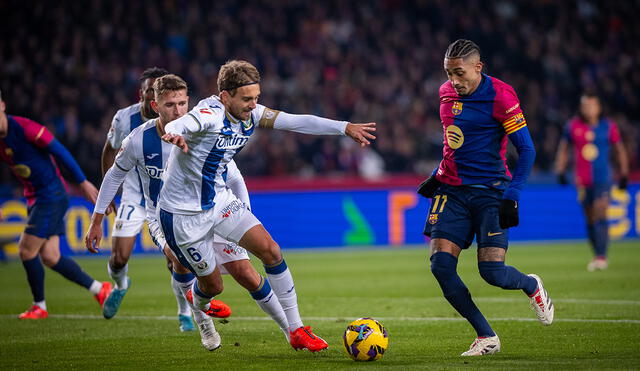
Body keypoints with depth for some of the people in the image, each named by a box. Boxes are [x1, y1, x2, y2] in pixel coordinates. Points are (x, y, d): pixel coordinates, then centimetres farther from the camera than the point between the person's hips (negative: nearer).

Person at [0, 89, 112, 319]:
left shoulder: (25, 128, -18)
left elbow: (60, 152, -16)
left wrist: (83, 183, -14)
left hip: (51, 195, -8)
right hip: (34, 198, 8)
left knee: (26, 250, -11)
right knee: (49, 257, 2)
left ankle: (39, 306, 5)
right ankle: (99, 289, 15)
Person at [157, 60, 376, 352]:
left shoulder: (250, 114, -5)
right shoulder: (210, 115, -27)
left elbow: (296, 122, -2)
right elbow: (176, 126, -46)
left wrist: (345, 127, -8)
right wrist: (174, 135, -71)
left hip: (220, 201, 7)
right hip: (183, 213, -7)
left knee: (271, 251, -8)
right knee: (212, 286, 3)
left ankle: (296, 330, 0)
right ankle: (196, 309, 42)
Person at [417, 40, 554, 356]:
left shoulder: (499, 96, -12)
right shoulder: (446, 93, 9)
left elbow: (526, 150, -11)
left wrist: (511, 196, -17)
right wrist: (438, 175, 18)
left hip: (489, 190, -6)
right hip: (451, 190, 6)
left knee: (492, 272, -14)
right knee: (441, 265, -11)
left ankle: (532, 286, 25)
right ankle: (486, 338, 2)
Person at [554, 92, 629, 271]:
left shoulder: (608, 127, 0)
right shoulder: (573, 126, 3)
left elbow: (620, 150, 11)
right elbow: (563, 148, 16)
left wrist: (624, 174, 9)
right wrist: (560, 171, 8)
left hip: (602, 178, -3)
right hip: (582, 181, 3)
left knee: (600, 216, -15)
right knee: (590, 219, 7)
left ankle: (601, 257, -15)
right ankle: (597, 255, 18)